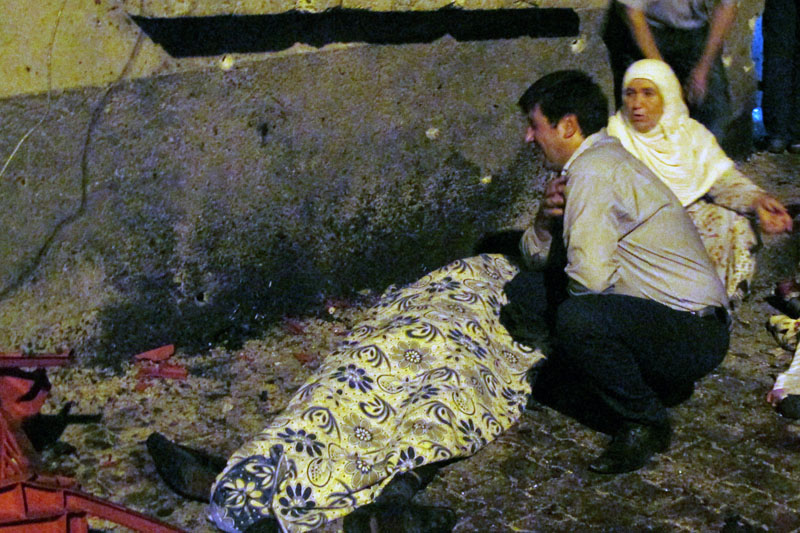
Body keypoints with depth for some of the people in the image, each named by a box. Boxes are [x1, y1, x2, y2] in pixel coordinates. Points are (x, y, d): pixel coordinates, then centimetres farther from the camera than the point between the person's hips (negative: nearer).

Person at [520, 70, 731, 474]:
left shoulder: (594, 172, -18)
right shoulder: (604, 159, 15)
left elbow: (590, 277, -29)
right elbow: (535, 258, 18)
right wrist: (544, 220, -4)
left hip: (695, 331, -10)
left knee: (577, 317, -34)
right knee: (551, 385, 14)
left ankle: (645, 423, -13)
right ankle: (661, 386, 16)